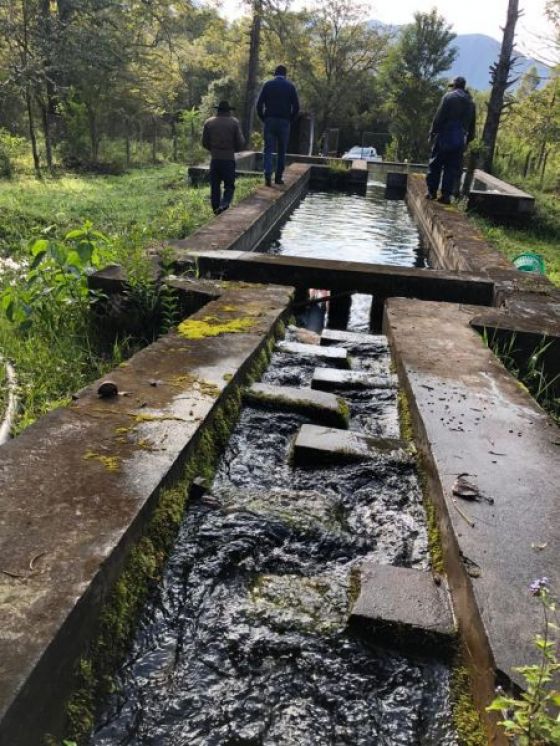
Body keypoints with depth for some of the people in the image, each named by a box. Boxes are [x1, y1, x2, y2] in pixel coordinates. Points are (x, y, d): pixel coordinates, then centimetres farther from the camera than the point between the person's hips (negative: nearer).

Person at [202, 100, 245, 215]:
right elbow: (241, 143, -3)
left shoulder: (209, 122, 5)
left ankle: (216, 211, 10)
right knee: (229, 186, 4)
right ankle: (224, 205, -21)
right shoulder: (234, 122, -1)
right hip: (229, 158, -2)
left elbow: (205, 143, 6)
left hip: (214, 159, 2)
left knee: (215, 187, 10)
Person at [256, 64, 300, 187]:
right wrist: (290, 120, 9)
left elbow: (259, 104, -1)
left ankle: (268, 175, -18)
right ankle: (278, 177, 8)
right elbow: (296, 107, -1)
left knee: (268, 150, 0)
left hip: (269, 121, 0)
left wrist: (263, 119, 8)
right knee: (282, 151, 8)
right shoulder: (290, 86, 4)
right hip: (284, 122, 0)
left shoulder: (268, 85, 4)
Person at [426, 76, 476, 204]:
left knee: (435, 164, 5)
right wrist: (468, 139, 17)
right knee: (452, 168, 4)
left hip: (444, 137, -4)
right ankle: (446, 195, -1)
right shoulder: (470, 102, 15)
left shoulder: (449, 97, -2)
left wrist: (433, 133, -4)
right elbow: (472, 125, 14)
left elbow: (439, 117, -9)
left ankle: (432, 191, 4)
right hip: (460, 140, 4)